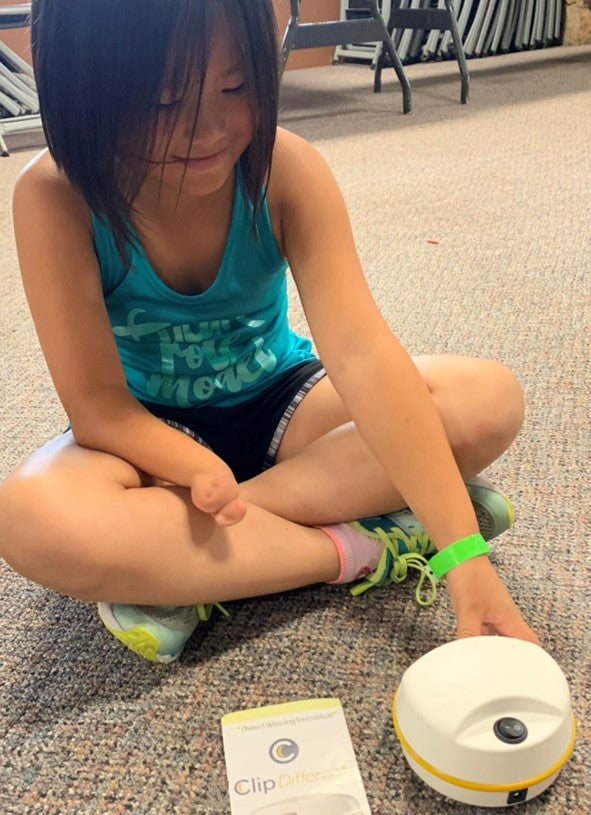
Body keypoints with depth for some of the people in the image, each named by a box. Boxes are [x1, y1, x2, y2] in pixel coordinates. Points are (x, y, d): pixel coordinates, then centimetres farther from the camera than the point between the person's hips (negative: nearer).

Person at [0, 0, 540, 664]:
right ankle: (361, 549, -21)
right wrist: (204, 471, -39)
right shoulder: (55, 195, -22)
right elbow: (97, 403, -20)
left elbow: (362, 354, -29)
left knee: (490, 400, -21)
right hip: (150, 431, -1)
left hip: (276, 402, 2)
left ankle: (185, 581, -22)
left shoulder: (286, 170, -19)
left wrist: (464, 553, -35)